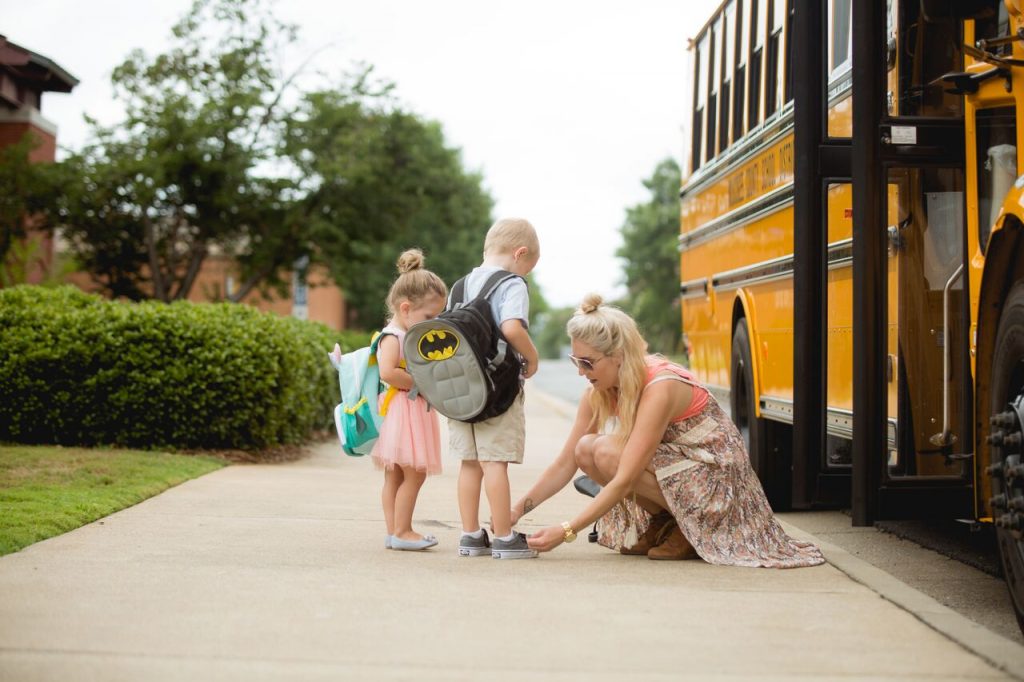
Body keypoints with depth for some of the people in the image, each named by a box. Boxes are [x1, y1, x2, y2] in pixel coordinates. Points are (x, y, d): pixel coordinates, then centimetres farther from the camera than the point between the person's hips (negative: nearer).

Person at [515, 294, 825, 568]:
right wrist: (516, 511, -9)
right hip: (673, 464, 8)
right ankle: (661, 524, 3)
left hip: (714, 476, -8)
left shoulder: (659, 389, -29)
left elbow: (624, 480, -31)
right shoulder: (598, 394, -6)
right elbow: (565, 464, -1)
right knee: (586, 448, -12)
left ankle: (690, 529, -9)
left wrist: (566, 532, -31)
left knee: (606, 453, -26)